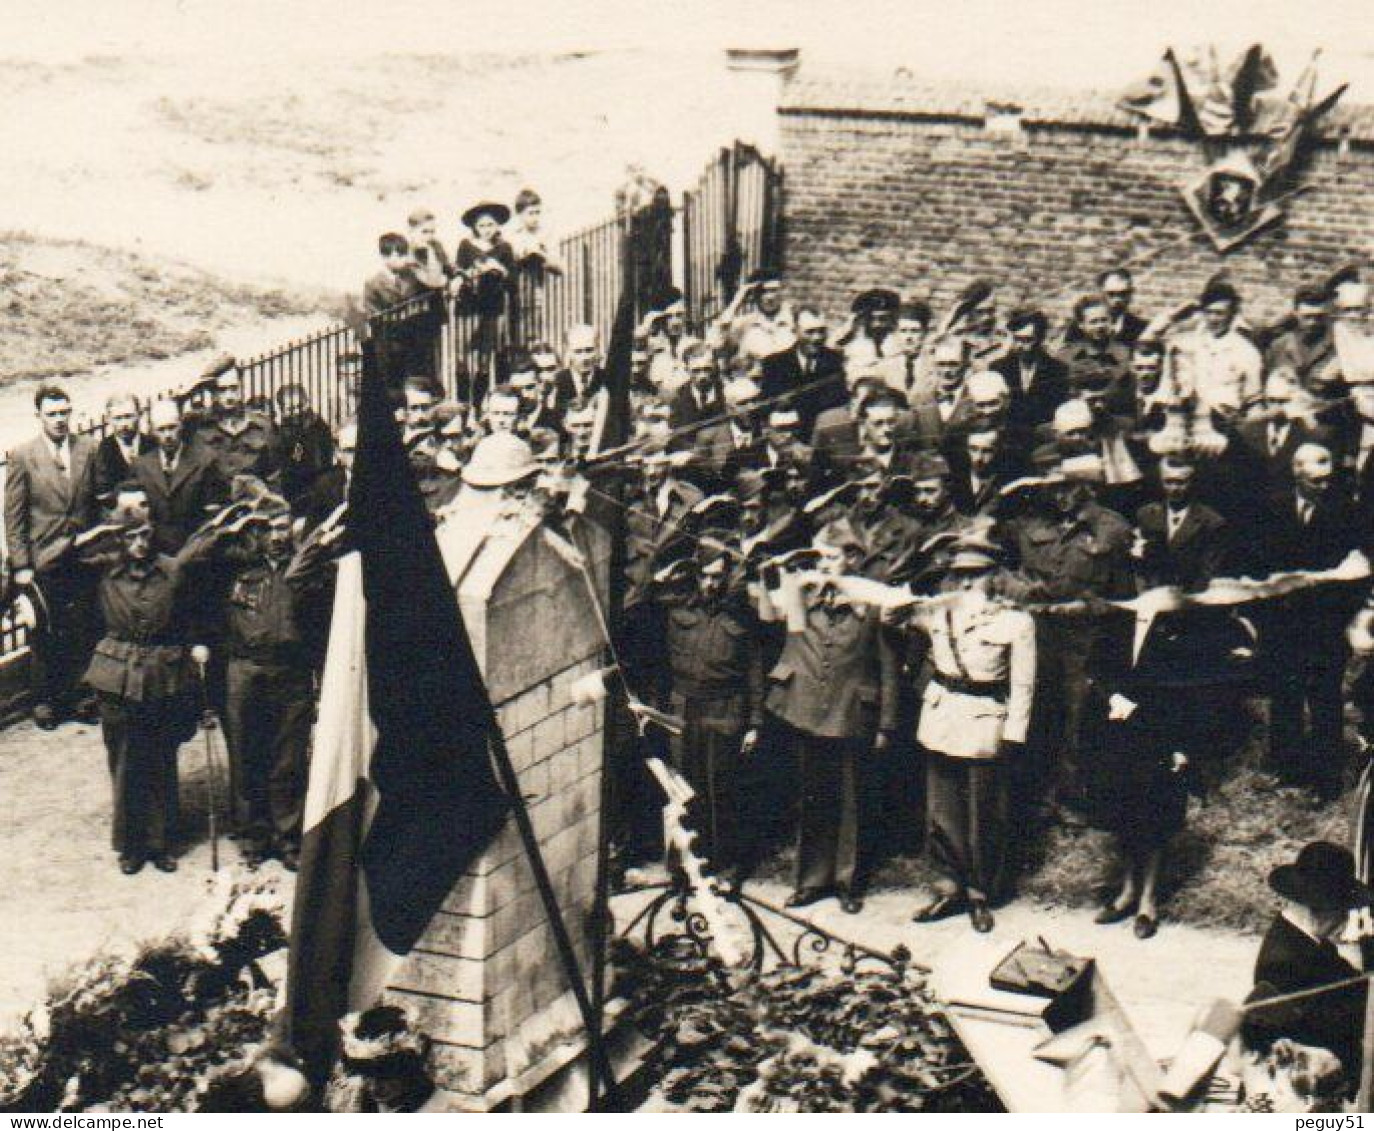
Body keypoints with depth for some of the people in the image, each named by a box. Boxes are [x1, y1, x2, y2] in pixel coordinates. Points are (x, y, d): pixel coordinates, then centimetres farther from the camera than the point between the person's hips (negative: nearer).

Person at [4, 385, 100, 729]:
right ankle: (44, 699, 21)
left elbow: (99, 501, 7)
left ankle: (77, 693, 22)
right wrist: (20, 565, -7)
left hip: (84, 556, 2)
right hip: (44, 559, -2)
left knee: (83, 630, 6)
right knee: (45, 633, 7)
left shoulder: (88, 449, 2)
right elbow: (13, 515, -3)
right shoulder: (22, 456, -5)